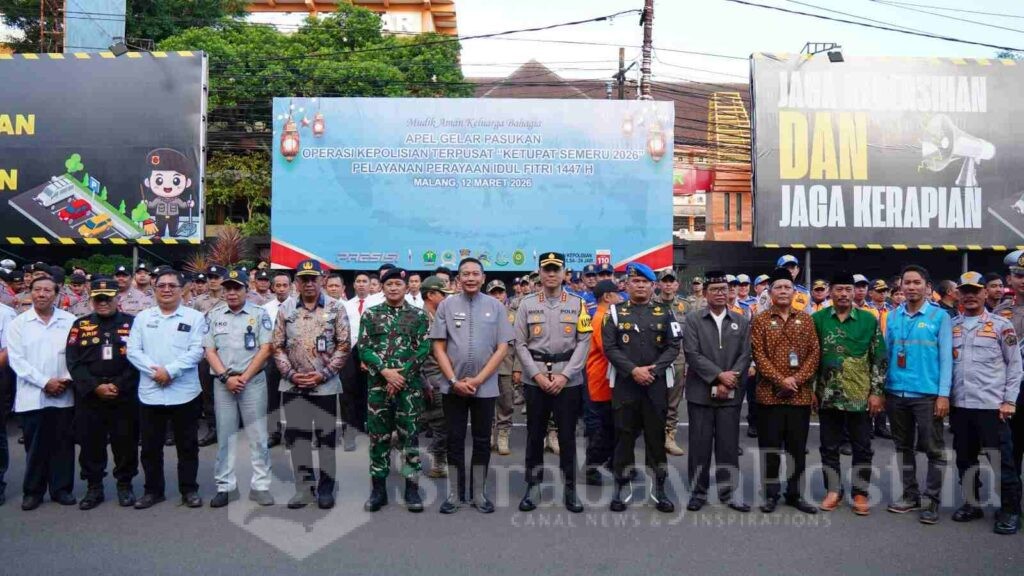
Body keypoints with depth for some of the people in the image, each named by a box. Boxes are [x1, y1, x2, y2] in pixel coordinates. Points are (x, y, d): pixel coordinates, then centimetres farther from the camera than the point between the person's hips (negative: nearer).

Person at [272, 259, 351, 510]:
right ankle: (304, 488, 20)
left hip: (326, 385, -2)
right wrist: (290, 373, -7)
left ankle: (326, 488, 18)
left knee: (326, 437, 5)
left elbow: (344, 346, -4)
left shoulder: (336, 308, -2)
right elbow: (277, 346, 6)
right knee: (298, 437, 8)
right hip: (293, 384, 2)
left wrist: (323, 374, -11)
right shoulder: (285, 309, 4)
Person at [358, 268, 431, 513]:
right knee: (378, 436, 6)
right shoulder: (371, 314, 6)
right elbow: (363, 348, -1)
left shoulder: (418, 315, 4)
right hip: (378, 384, 1)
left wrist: (402, 375, -11)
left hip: (409, 385, -1)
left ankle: (412, 488, 12)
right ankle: (379, 488, 17)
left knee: (409, 435, 3)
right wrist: (386, 371, -13)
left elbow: (423, 349, -2)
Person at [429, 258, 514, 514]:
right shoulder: (446, 305, 1)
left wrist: (478, 380, -9)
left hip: (485, 387, 0)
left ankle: (479, 493, 22)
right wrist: (454, 380, -8)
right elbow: (439, 348, 1)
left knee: (482, 441, 9)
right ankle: (454, 494, 20)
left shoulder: (496, 306, 0)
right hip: (453, 386, 0)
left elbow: (502, 348, -2)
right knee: (455, 440, 8)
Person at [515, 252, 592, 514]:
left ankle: (570, 490, 18)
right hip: (535, 380, 1)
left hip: (569, 380, 0)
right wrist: (537, 375, -9)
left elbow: (584, 342, -2)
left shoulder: (578, 304, 2)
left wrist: (564, 375, -10)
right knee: (535, 434, 8)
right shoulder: (527, 304, 3)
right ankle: (532, 488, 20)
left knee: (567, 435, 6)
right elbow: (520, 344, 1)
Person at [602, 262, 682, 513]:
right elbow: (610, 347, -4)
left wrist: (653, 370, -12)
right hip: (625, 385, -1)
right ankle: (622, 488, 15)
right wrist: (633, 370, -14)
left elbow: (673, 347, 1)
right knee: (624, 437, 4)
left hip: (656, 385, 1)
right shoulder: (615, 313, 3)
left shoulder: (664, 314, 7)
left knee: (656, 437, 6)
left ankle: (659, 489, 17)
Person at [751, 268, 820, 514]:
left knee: (798, 447, 9)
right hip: (769, 393, -2)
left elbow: (814, 353, 3)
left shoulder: (805, 319, 7)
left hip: (800, 394, 2)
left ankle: (795, 494, 22)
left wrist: (796, 379, -10)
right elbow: (759, 355, -5)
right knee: (770, 447, 4)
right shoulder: (760, 320, 1)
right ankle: (771, 494, 15)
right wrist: (780, 380, -15)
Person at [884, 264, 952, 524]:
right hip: (896, 393, 4)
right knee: (903, 446, 13)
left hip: (927, 394, -4)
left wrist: (943, 394, -11)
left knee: (934, 449, 3)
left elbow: (946, 357, -6)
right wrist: (881, 390, 6)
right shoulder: (893, 316, 7)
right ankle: (910, 494, 25)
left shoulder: (940, 316, -3)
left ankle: (932, 499, 14)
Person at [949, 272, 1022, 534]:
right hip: (959, 404, 4)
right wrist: (944, 396, 6)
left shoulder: (1001, 325, 0)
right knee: (965, 458, 12)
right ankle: (971, 503, 25)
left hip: (991, 405, -3)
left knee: (1001, 459, 1)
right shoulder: (951, 326, 9)